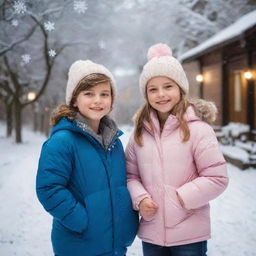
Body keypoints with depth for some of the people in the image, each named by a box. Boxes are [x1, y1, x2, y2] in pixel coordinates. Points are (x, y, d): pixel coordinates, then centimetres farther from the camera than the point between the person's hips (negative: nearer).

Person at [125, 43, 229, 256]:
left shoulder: (198, 129, -10)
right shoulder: (140, 133, 4)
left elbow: (217, 178, -11)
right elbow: (130, 174, 9)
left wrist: (180, 198, -14)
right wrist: (139, 199, -8)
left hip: (190, 235, -4)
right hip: (151, 232, 4)